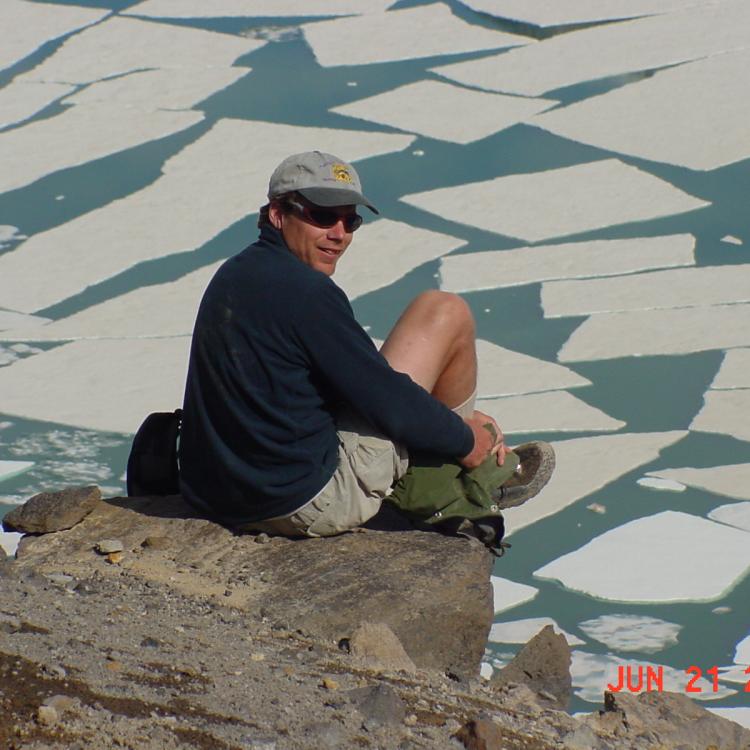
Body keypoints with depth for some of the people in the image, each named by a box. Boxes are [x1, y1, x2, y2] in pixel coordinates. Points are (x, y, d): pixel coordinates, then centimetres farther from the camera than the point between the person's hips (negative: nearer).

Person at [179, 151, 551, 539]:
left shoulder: (234, 275, 12)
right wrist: (463, 439, 3)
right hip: (312, 501, -9)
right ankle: (471, 483, 18)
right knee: (445, 311, 1)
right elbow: (385, 398, -15)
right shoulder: (302, 291, -19)